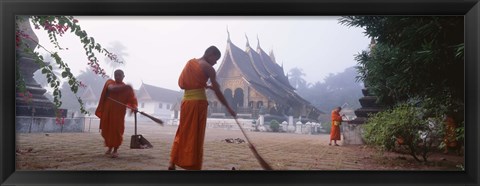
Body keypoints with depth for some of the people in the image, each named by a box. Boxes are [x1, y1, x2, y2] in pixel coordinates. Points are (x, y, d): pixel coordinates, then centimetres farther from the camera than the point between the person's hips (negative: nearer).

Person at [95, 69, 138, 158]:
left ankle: (115, 150, 8)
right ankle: (110, 147, 29)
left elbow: (132, 99, -7)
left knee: (117, 130, -6)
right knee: (107, 129, 8)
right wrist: (123, 86, -30)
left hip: (118, 112, -2)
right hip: (107, 111, 2)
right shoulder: (110, 82, 8)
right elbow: (112, 88, -16)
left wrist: (134, 107, -28)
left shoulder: (127, 88, 4)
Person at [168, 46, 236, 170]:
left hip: (186, 101, 6)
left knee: (183, 133, 15)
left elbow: (182, 83, 17)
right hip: (199, 102, -6)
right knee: (196, 135, 0)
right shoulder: (208, 67, -4)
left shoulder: (190, 62, 15)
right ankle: (193, 166, 5)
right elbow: (217, 91, -5)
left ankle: (172, 163, 16)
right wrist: (228, 108, 3)